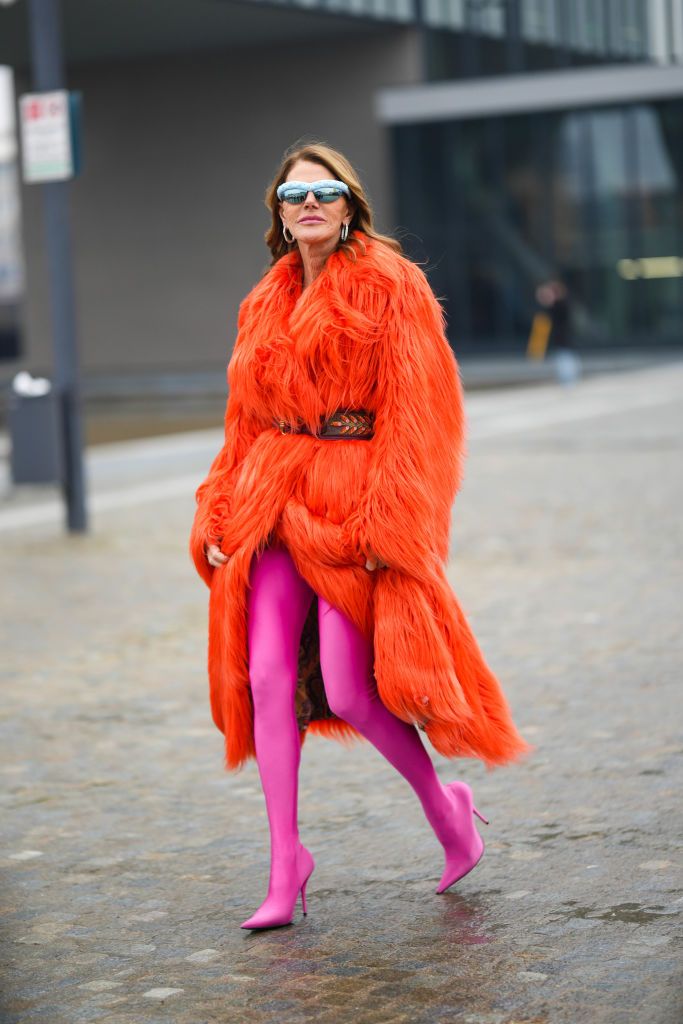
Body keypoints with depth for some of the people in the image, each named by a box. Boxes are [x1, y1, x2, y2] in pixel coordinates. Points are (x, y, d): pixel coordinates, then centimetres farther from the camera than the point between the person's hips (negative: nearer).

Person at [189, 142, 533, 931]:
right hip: (274, 502, 5)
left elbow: (417, 411, -9)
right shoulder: (267, 305, 15)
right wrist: (220, 517, 8)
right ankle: (285, 865, 4)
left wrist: (387, 519, -18)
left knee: (350, 692, -9)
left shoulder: (389, 287, -2)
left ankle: (445, 805, 19)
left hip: (356, 501, -5)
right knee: (267, 676, -5)